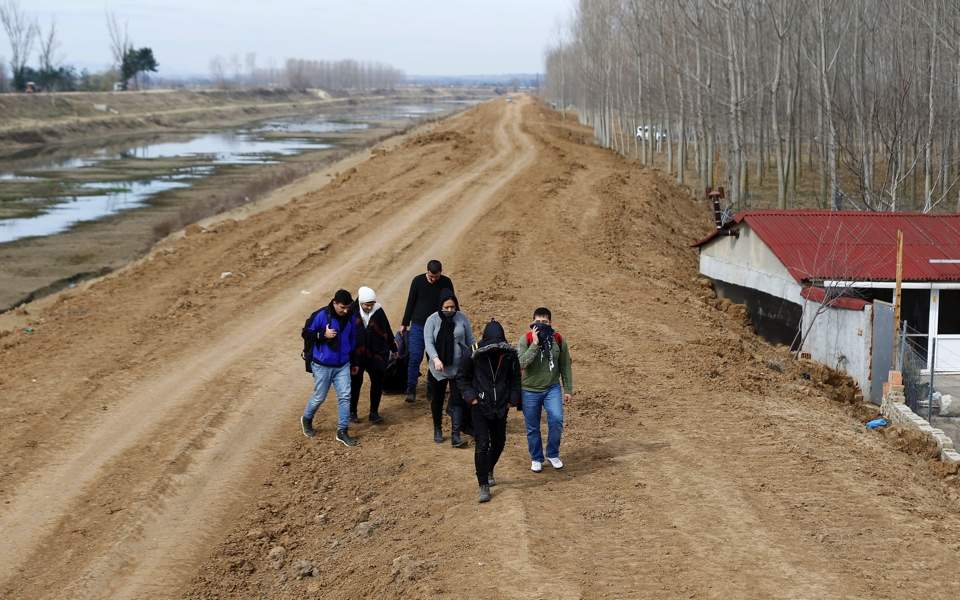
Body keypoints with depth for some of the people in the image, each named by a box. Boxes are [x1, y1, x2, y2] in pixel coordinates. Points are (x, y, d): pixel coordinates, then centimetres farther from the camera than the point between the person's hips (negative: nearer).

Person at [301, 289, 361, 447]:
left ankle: (342, 431, 4)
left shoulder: (351, 318, 0)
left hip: (343, 366, 4)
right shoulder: (321, 315, -15)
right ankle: (307, 420, 36)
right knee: (319, 397, 7)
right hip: (322, 366, -4)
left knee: (345, 396, -3)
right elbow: (306, 333, -8)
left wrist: (354, 362, 18)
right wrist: (323, 335, -23)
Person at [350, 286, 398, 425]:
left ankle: (374, 412, 18)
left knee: (377, 382, 5)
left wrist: (393, 348, 15)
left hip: (376, 354, 2)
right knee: (355, 382, 9)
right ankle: (352, 412, 22)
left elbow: (387, 331, 6)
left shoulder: (378, 312, -6)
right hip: (356, 354, -2)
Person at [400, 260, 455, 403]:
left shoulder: (446, 283, -3)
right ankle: (411, 390, -3)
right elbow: (410, 303, 2)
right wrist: (404, 324, 6)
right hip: (418, 325, -1)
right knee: (415, 357, -8)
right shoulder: (418, 281, -6)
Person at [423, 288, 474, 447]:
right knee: (437, 400, 14)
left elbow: (470, 340, 8)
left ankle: (455, 436, -7)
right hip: (438, 369, 0)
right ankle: (437, 429, 34)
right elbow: (428, 342, -14)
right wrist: (435, 359, -30)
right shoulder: (432, 320, -6)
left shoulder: (462, 318, -1)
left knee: (457, 401, -6)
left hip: (459, 367, 0)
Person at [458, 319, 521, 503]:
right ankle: (483, 486, -4)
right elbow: (462, 377, 1)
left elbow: (515, 378, 9)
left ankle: (489, 470, 43)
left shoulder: (510, 354, -6)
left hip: (501, 407, 3)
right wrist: (470, 396, -9)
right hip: (480, 407, -3)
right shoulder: (475, 355, -12)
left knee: (499, 442, 15)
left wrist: (512, 399, 1)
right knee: (482, 445, -9)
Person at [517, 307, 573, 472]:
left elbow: (565, 366, 4)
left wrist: (568, 389, 4)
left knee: (556, 419, -17)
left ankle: (553, 454, 5)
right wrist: (535, 344, -28)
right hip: (530, 391, -1)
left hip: (552, 388, 1)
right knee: (532, 428, 8)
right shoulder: (525, 340, -10)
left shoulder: (558, 340, -4)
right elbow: (521, 363, -24)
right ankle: (536, 458, 29)